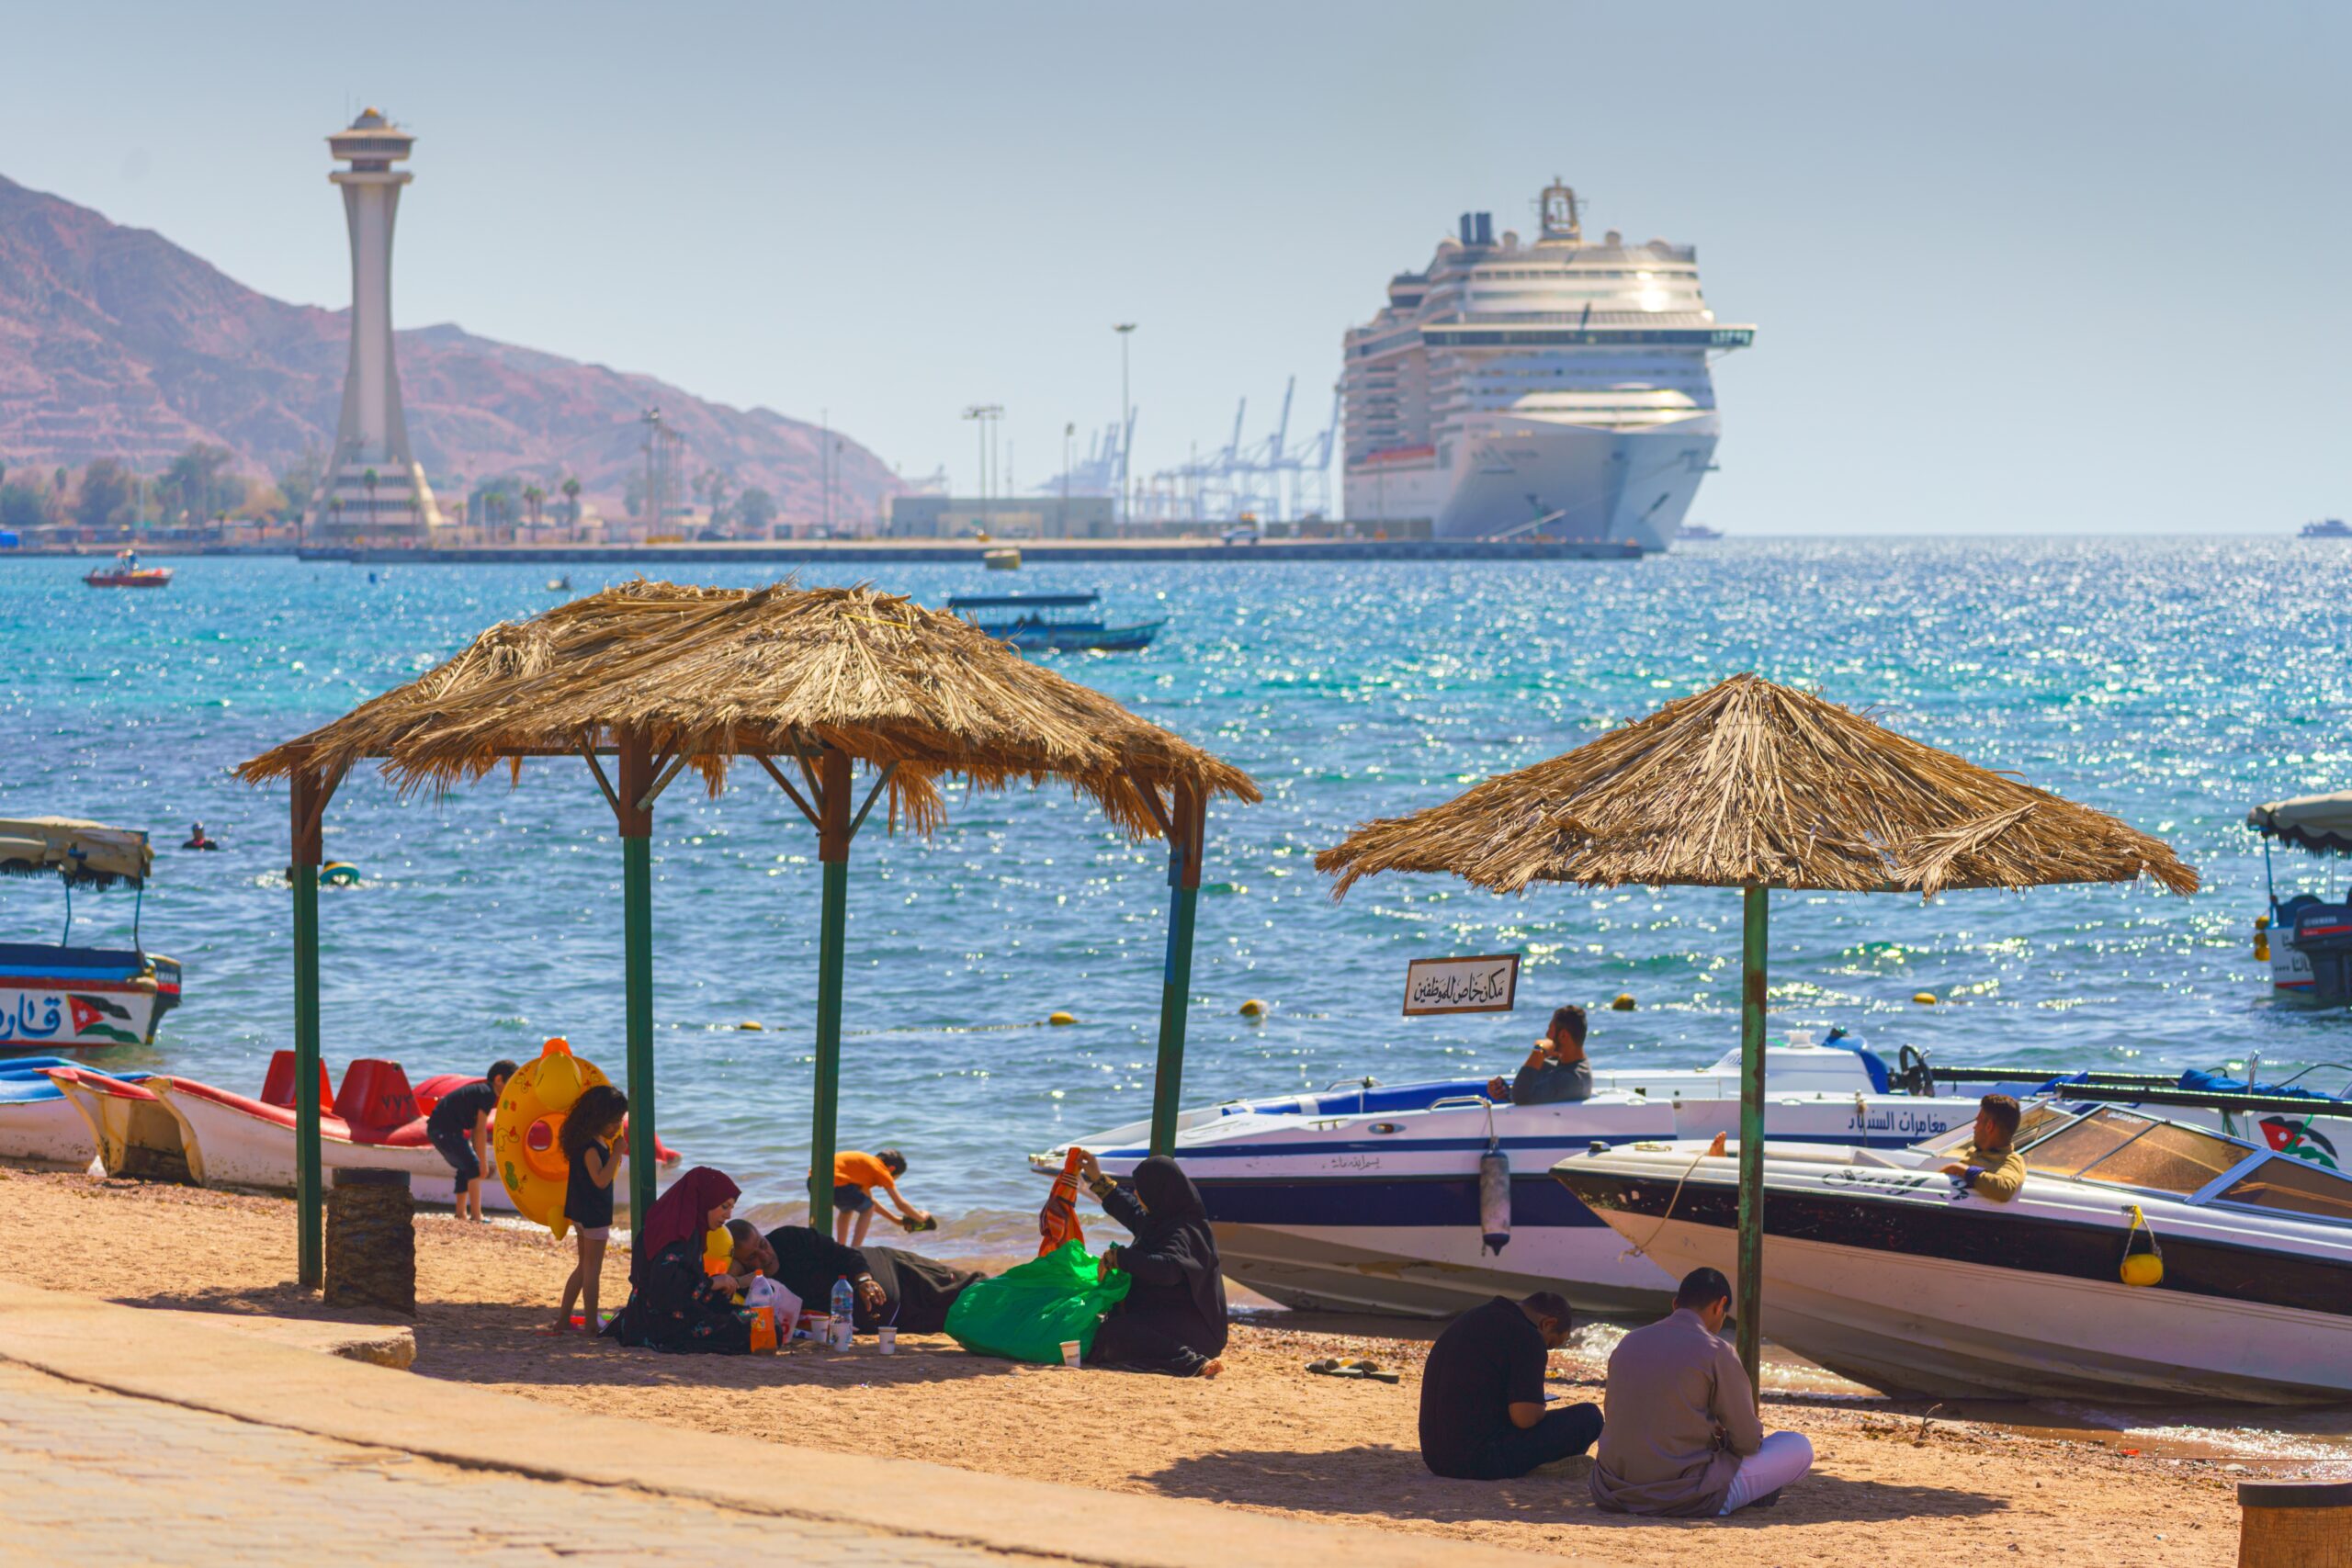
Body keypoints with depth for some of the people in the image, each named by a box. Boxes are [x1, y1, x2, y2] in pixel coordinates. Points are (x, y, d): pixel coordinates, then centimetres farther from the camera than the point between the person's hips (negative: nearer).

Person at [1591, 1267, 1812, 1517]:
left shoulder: (1628, 1344, 9)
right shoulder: (1715, 1352, -9)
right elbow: (1747, 1441, -4)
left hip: (1612, 1495, 6)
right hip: (1685, 1500, -6)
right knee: (1800, 1447, 6)